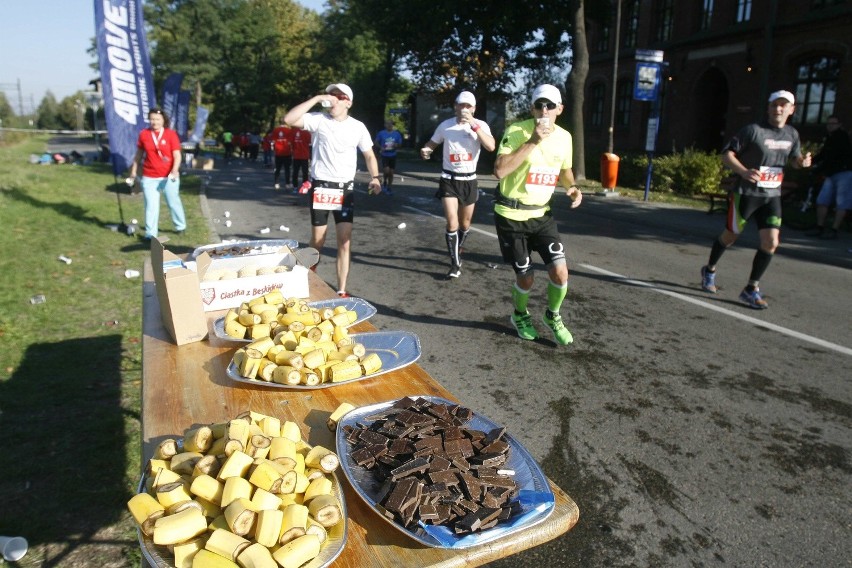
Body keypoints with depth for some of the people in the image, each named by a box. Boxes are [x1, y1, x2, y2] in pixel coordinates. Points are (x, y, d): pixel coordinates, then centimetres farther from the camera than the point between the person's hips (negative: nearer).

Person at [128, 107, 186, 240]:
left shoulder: (171, 134, -5)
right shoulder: (143, 134, 2)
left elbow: (177, 155, -10)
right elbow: (139, 154, 13)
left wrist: (175, 171, -25)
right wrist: (134, 170, 16)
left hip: (169, 177, -2)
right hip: (149, 177, 2)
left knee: (173, 202, 12)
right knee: (151, 205, 2)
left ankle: (181, 226, 31)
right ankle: (151, 233, 8)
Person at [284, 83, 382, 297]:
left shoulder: (358, 127, 3)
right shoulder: (318, 119, -2)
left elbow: (369, 154, 8)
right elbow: (289, 120, -15)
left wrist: (374, 178, -9)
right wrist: (316, 99, -15)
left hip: (345, 189, 1)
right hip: (320, 187, -1)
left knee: (345, 241, -2)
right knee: (317, 240, 8)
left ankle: (341, 290, 5)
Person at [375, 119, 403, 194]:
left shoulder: (397, 134, 2)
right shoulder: (381, 133, -3)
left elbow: (400, 144, 10)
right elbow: (376, 143, 5)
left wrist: (396, 145, -13)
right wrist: (381, 147, -14)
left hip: (393, 155, 3)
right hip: (384, 155, -2)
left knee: (391, 172, 5)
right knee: (386, 171, -17)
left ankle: (388, 188, 19)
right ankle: (384, 182, 12)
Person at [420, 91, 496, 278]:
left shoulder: (480, 125, -5)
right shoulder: (445, 125, -2)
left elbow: (491, 147, -22)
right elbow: (431, 144, 12)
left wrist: (474, 125, -27)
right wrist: (425, 150, -12)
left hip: (469, 180, 1)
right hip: (449, 179, -1)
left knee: (465, 223, 14)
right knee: (452, 221, -13)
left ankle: (457, 252, 40)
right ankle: (455, 264, -3)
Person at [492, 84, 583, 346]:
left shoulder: (564, 137, 1)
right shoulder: (517, 131, -16)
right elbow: (500, 171, -29)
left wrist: (572, 187, -3)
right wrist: (532, 141, -31)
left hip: (542, 214, 4)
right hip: (512, 215, -4)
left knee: (560, 272, -7)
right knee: (526, 278, 4)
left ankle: (553, 316, 23)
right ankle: (520, 315, 37)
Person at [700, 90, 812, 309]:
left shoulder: (792, 134, 8)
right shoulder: (753, 130, -11)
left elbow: (794, 159, 23)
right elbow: (727, 154, -11)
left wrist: (803, 161, -1)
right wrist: (744, 172, -27)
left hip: (772, 196, 5)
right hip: (746, 193, -4)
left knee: (771, 242, -7)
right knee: (731, 235, 10)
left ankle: (751, 289, 5)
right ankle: (709, 270, 36)